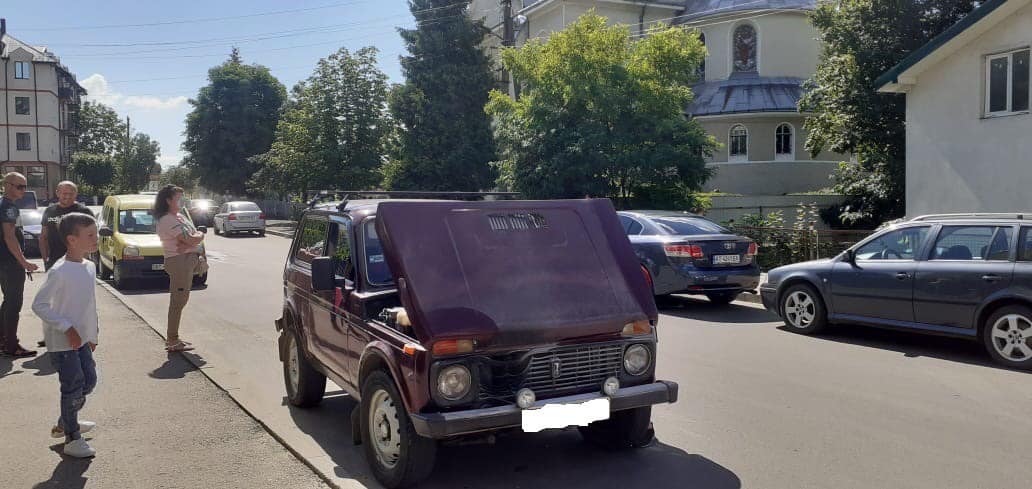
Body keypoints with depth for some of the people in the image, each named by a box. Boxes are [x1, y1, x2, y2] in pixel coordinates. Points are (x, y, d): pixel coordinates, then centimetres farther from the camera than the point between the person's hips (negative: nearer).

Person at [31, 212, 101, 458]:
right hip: (62, 342, -8)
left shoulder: (90, 267, 4)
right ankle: (72, 439, 9)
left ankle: (65, 423, 34)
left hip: (82, 338, 8)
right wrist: (67, 328, -22)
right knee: (73, 387, -4)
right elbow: (39, 305, -19)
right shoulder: (59, 272, -21)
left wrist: (93, 334, 16)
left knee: (89, 379, 14)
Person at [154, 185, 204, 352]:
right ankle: (172, 341, 0)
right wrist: (200, 235, 0)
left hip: (187, 261, 10)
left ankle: (172, 338, 25)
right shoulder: (168, 220, -14)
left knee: (179, 301, 15)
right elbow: (191, 240, -21)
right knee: (178, 302, -6)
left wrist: (190, 241, -13)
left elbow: (196, 236, 8)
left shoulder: (179, 216, 16)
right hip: (179, 261, -10)